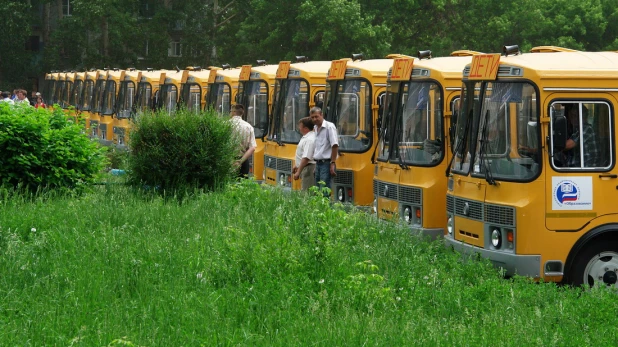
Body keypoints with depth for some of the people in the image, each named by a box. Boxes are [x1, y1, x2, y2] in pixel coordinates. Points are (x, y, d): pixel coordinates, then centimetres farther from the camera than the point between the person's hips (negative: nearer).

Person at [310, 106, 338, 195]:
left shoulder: (329, 127, -10)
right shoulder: (315, 128, 12)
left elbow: (335, 146, -14)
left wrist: (332, 163, -18)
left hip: (326, 163, -8)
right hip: (318, 163, 8)